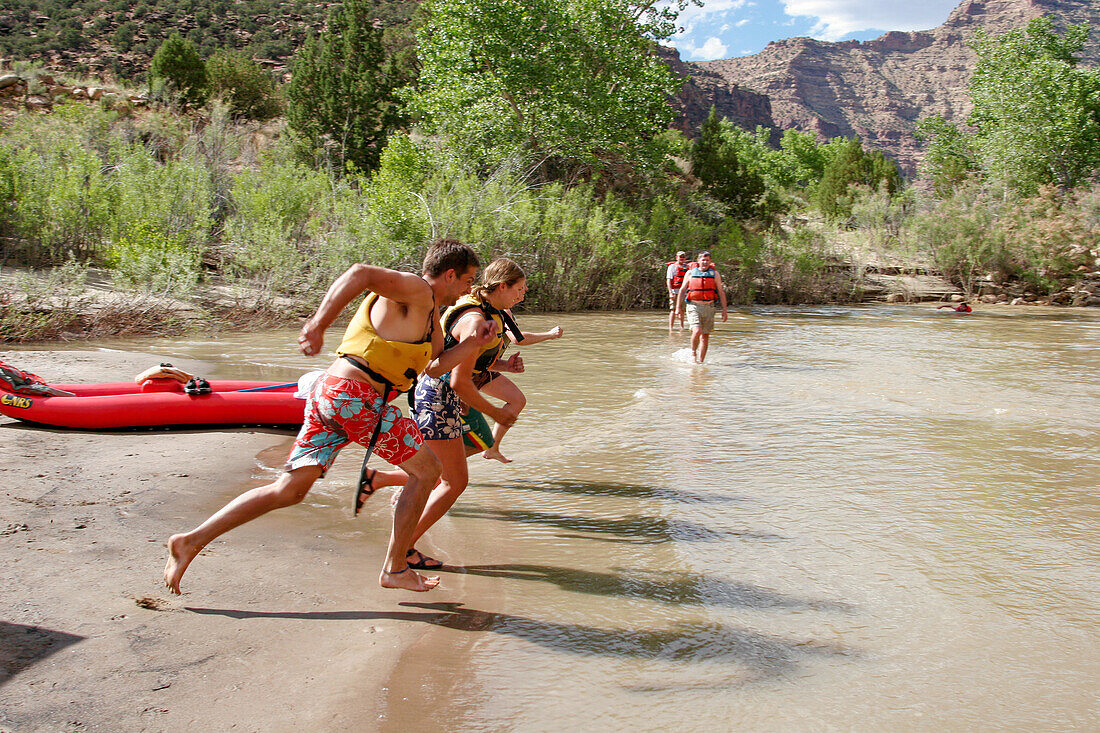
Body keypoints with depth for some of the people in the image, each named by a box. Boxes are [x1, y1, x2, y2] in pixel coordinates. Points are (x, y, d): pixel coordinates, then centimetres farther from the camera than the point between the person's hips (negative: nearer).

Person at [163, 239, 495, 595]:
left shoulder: (431, 314, 24)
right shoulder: (416, 291, -7)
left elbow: (435, 366, 27)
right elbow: (361, 273, -22)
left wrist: (471, 344, 13)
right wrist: (319, 323, -30)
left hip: (328, 392, 10)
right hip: (356, 395, -10)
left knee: (288, 490, 9)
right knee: (426, 470, 5)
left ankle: (191, 541, 10)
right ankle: (395, 569, 11)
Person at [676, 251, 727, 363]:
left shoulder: (715, 274, 7)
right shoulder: (690, 273, 6)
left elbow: (721, 292, 7)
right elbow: (682, 290, 11)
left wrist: (724, 310, 2)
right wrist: (678, 307, 5)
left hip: (709, 308, 2)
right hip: (694, 306, -2)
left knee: (705, 336, 4)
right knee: (697, 331, -21)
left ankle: (700, 361, 14)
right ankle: (693, 352, 5)